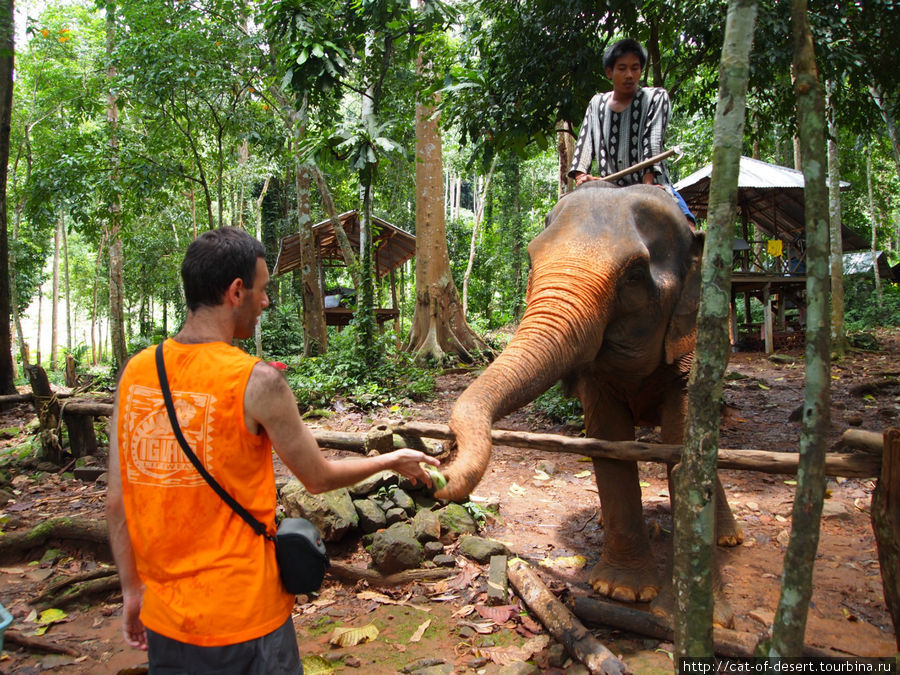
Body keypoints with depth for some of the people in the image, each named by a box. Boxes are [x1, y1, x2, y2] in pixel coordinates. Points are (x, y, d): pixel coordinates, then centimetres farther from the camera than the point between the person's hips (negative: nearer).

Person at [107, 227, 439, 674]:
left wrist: (132, 589, 15)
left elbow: (116, 501, 2)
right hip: (243, 620, -5)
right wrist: (392, 461, 10)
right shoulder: (256, 381, -19)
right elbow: (318, 477, -6)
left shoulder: (135, 373, -4)